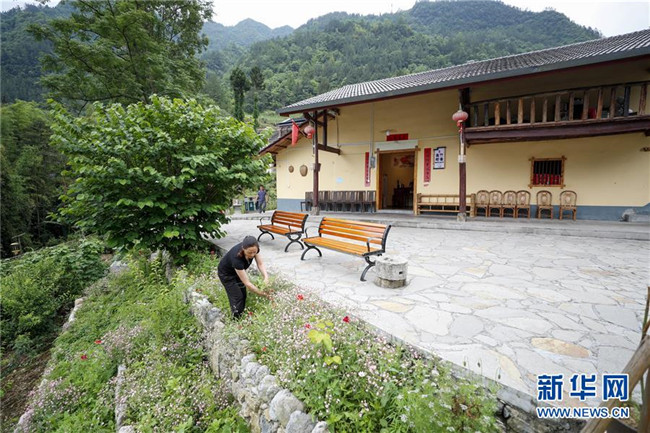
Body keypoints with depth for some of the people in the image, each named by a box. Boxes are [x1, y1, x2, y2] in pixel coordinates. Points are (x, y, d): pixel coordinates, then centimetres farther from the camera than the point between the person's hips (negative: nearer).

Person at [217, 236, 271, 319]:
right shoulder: (236, 257, -43)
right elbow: (247, 283, -38)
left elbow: (260, 263, -21)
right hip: (226, 274, -5)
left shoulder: (253, 249, -30)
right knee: (237, 298, -7)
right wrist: (263, 294, -37)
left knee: (243, 296, 7)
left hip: (239, 270, 6)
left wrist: (266, 277, -40)